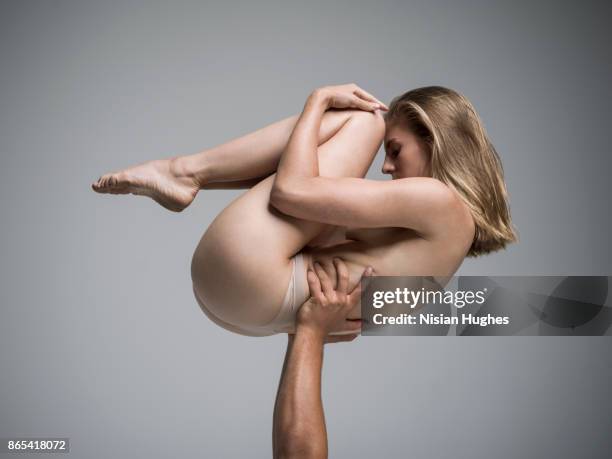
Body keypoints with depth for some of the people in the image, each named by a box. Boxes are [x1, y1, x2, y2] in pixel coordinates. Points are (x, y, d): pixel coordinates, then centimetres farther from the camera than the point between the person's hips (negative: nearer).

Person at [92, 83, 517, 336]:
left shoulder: (440, 201, -10)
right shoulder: (442, 226, 19)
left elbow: (293, 189, -16)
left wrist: (318, 101, -3)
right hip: (257, 300, 10)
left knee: (364, 118, -3)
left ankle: (187, 170, -2)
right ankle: (186, 177, 6)